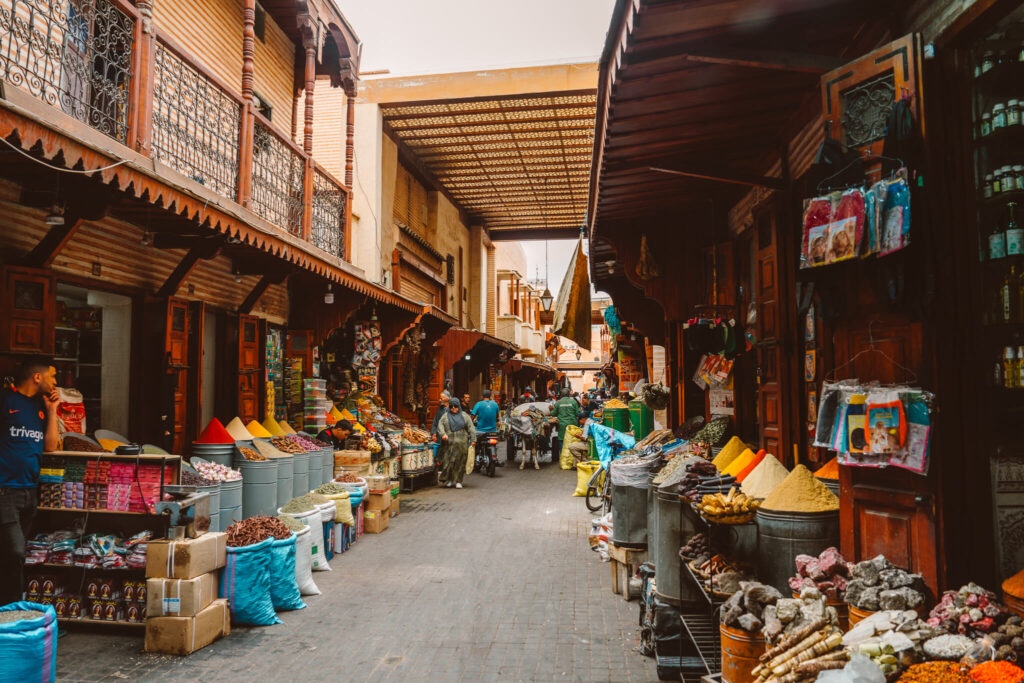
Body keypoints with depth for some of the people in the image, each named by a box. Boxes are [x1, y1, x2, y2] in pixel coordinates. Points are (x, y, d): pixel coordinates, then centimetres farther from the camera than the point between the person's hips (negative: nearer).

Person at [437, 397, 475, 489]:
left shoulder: (464, 416, 11)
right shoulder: (445, 416, 12)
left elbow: (471, 427, 7)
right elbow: (440, 425, -1)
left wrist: (473, 439, -3)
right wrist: (443, 434, -20)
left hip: (462, 443, 0)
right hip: (450, 443, 0)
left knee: (460, 462, 0)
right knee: (449, 461, -5)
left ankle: (458, 481, 9)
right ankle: (449, 479, 11)